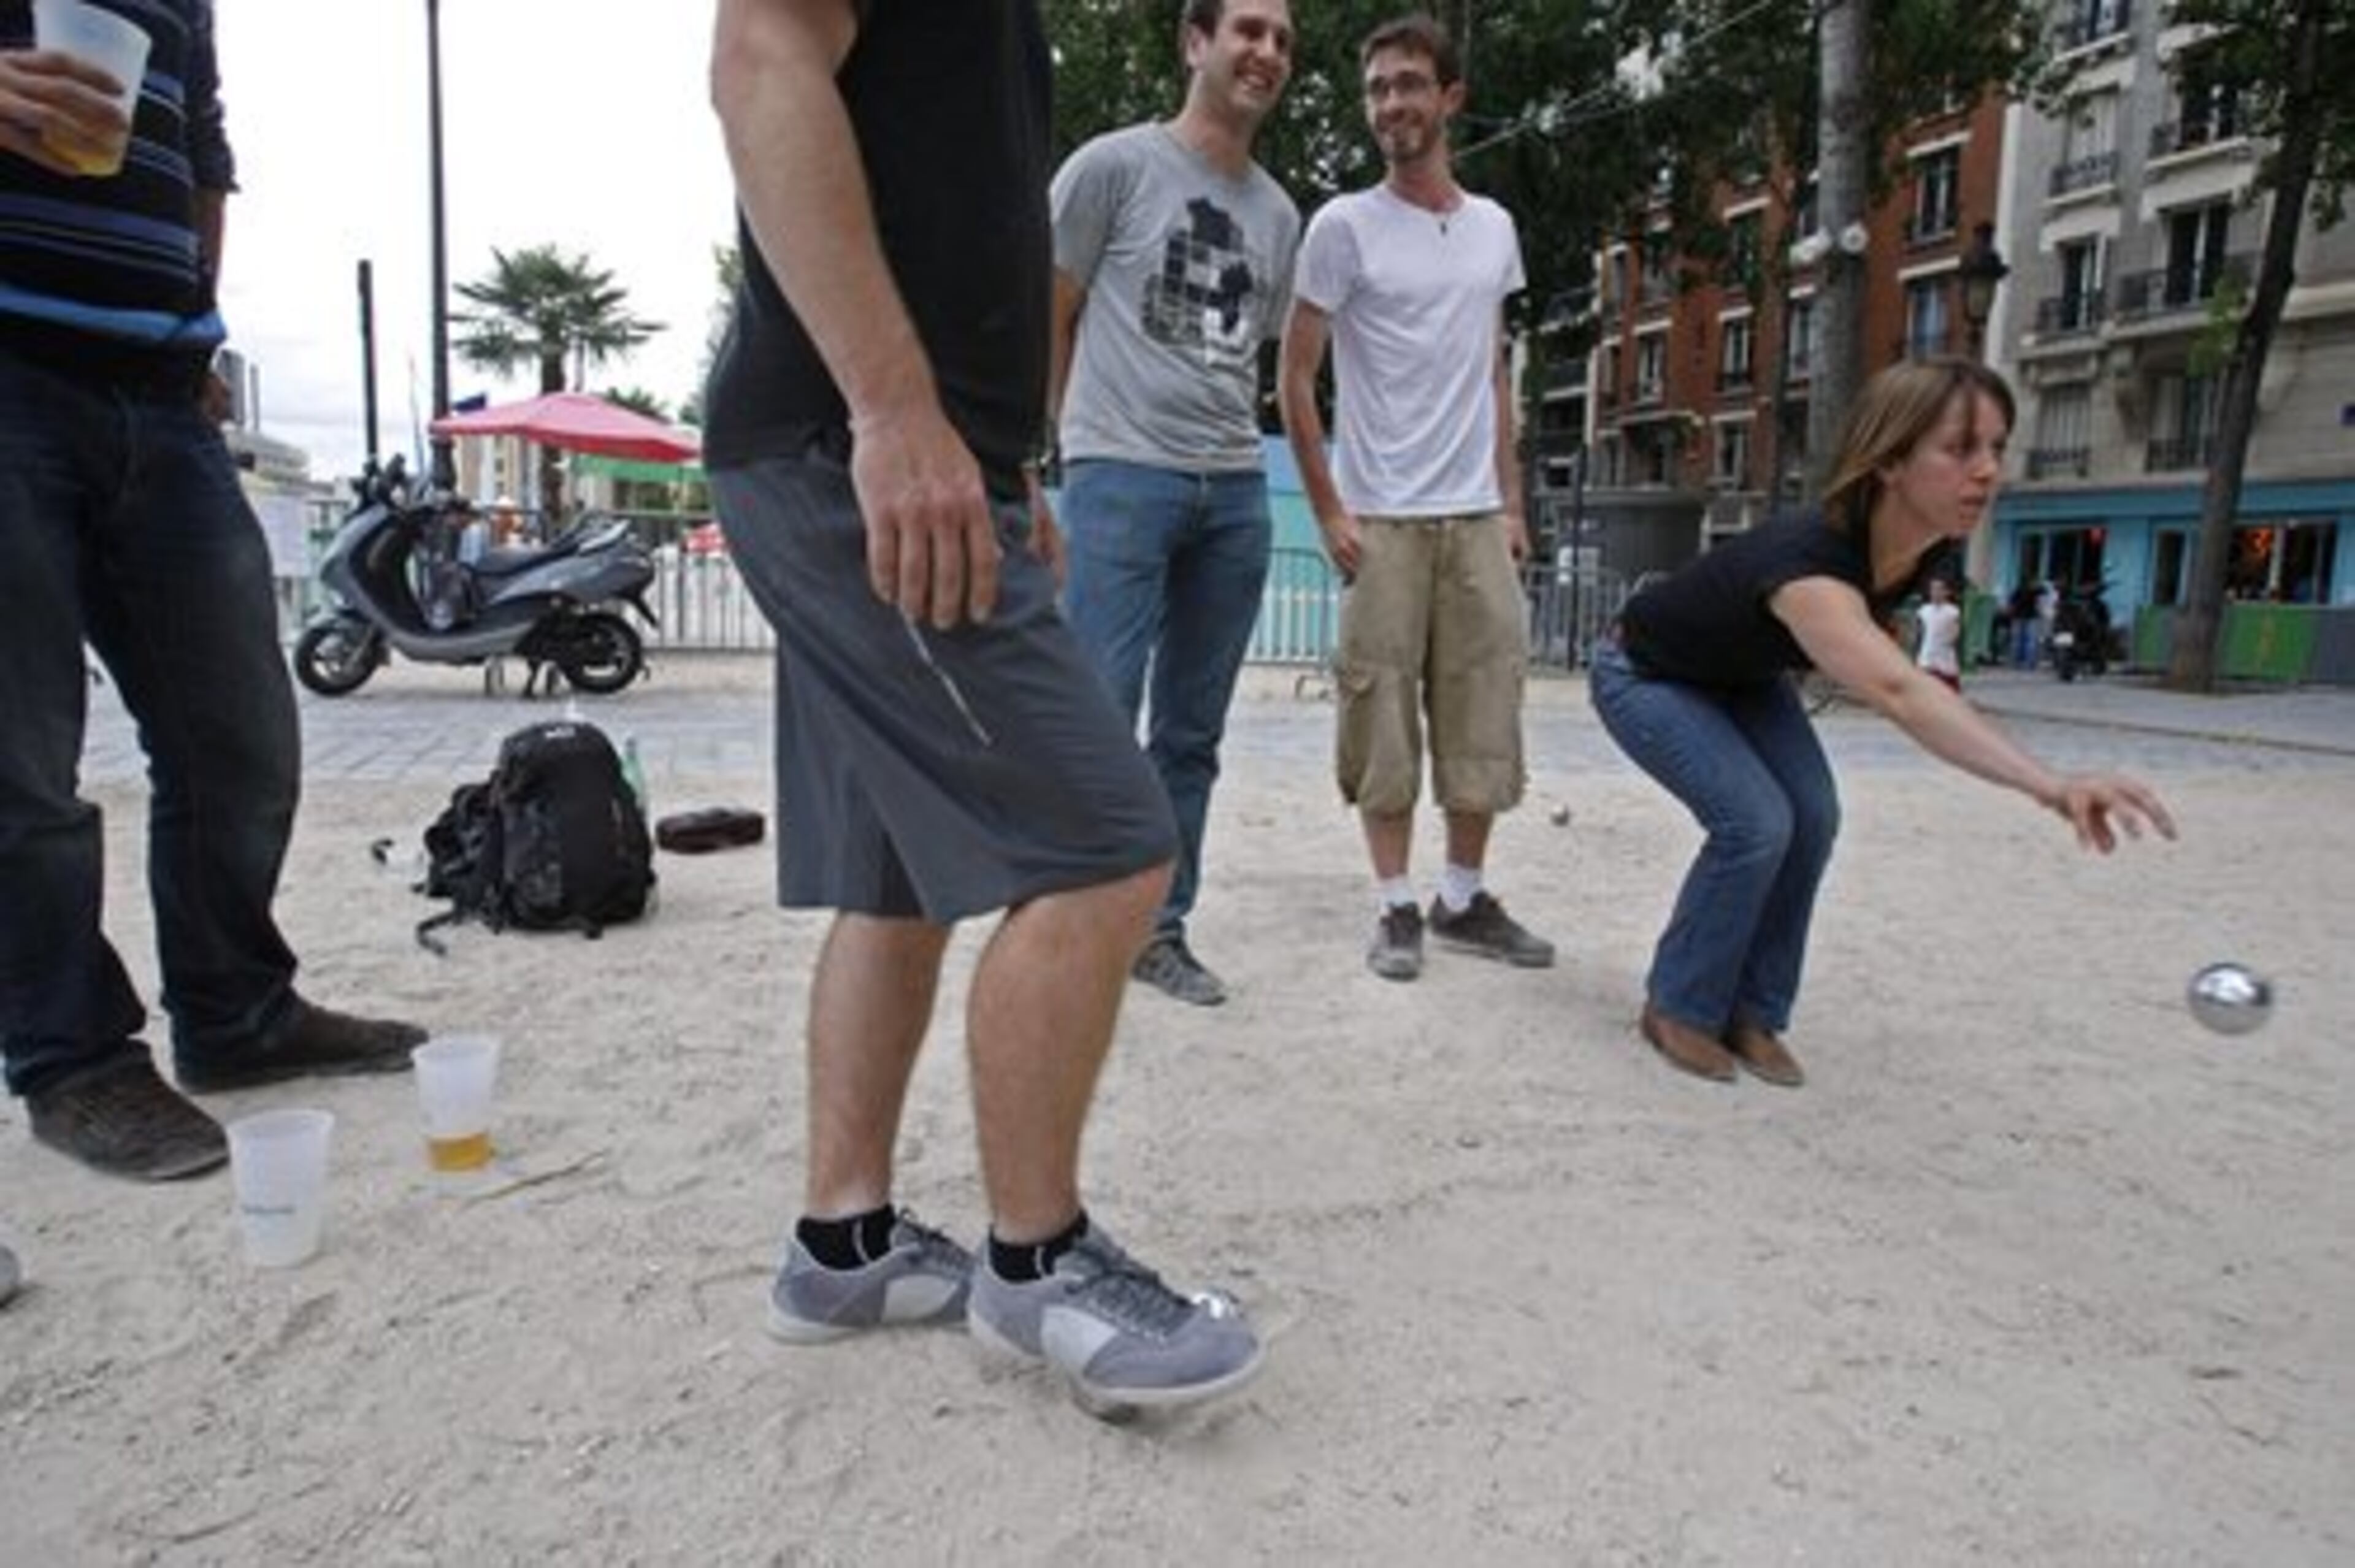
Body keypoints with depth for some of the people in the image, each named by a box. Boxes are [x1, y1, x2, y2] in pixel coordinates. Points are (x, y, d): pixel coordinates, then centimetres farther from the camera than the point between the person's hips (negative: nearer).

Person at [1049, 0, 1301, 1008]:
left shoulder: (1278, 214, 18)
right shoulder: (1114, 165, 2)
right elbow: (1048, 319, 3)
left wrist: (1230, 446, 12)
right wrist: (1088, 443, 4)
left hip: (1237, 490, 6)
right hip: (1121, 477, -5)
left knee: (1192, 733, 8)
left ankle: (1161, 929, 18)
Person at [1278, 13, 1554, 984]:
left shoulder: (1494, 228, 14)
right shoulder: (1343, 227, -1)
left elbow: (1495, 379, 18)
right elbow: (1295, 377, -2)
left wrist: (1512, 502, 10)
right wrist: (1328, 511, -8)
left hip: (1477, 518, 5)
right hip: (1382, 519, -4)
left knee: (1483, 711, 5)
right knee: (1383, 714, -2)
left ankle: (1465, 898, 17)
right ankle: (1395, 908, 9)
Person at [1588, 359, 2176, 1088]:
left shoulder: (1918, 551, -18)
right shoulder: (1807, 561, -43)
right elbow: (1897, 691, -61)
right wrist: (2048, 784, -72)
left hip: (1742, 677, 7)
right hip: (1644, 678, -7)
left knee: (1812, 817, -11)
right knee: (1755, 823, -23)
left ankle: (1752, 1015, 5)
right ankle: (1678, 1009, -2)